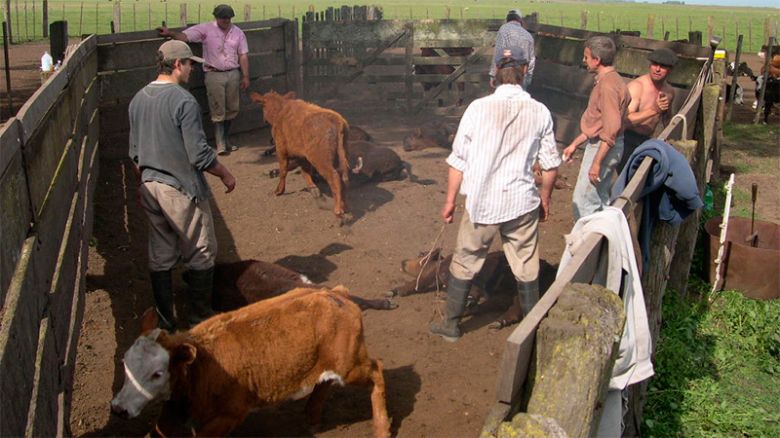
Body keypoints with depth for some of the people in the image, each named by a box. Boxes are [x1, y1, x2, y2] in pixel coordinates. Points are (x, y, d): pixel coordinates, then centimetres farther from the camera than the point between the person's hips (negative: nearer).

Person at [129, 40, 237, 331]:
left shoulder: (138, 100, 5)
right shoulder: (183, 101, -19)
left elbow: (135, 152, 13)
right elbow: (199, 154, -19)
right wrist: (225, 174, -3)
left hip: (150, 187, 7)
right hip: (182, 190, -7)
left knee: (160, 257, 14)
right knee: (201, 255, 9)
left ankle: (165, 320, 23)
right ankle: (200, 318, 19)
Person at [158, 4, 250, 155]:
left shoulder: (238, 32, 6)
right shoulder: (206, 29, -4)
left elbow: (243, 56, 8)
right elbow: (184, 36, -11)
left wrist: (245, 76, 4)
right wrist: (170, 33, -30)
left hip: (233, 74, 3)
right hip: (214, 75, -3)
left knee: (231, 109, 9)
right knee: (218, 111, -3)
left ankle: (226, 139, 24)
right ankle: (221, 144, 0)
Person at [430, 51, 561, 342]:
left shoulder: (478, 108, -8)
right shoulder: (540, 112, -3)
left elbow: (458, 160, -5)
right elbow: (550, 165, 3)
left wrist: (450, 201, 6)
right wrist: (545, 199, 18)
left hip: (481, 203, -1)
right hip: (522, 203, 1)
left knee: (464, 264, 14)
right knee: (527, 270, 15)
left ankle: (451, 325, 25)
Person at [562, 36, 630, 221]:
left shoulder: (608, 85, -21)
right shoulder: (606, 80, 12)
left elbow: (611, 128, -26)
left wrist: (596, 162, -24)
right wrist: (574, 144, 22)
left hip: (603, 148, -11)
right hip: (598, 145, 11)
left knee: (582, 202, -6)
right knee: (600, 200, 18)